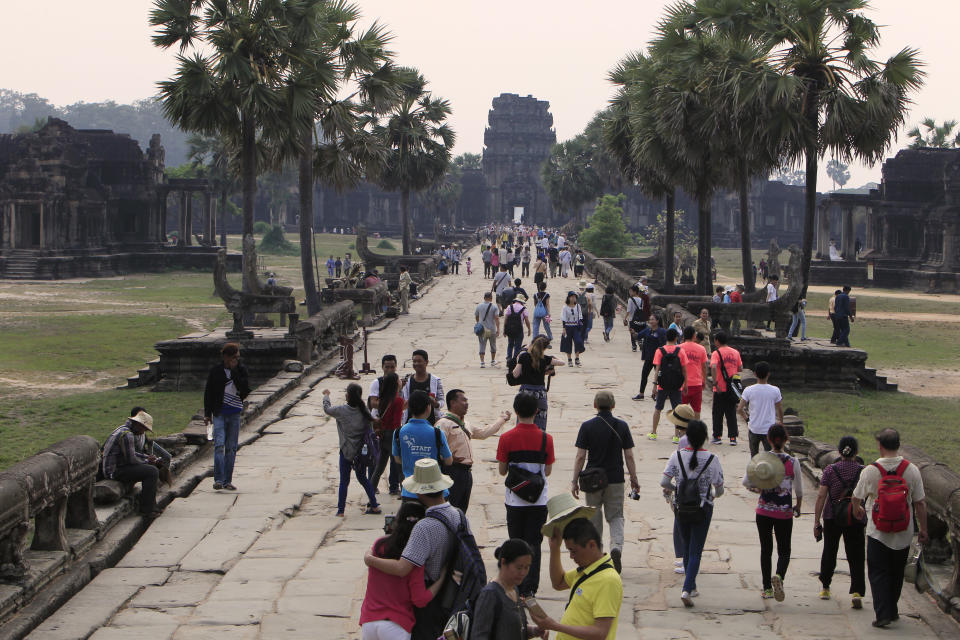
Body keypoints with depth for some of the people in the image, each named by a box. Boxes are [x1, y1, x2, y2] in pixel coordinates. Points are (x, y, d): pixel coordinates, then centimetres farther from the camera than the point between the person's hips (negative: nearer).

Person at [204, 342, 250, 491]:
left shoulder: (241, 370, 2)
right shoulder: (216, 371, 0)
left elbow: (245, 390, -11)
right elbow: (208, 393, 6)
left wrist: (234, 371, -15)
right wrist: (207, 414, 3)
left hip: (235, 413, 2)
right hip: (219, 413, -2)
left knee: (231, 448, 4)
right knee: (219, 444, -14)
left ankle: (227, 481, 11)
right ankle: (218, 479, -14)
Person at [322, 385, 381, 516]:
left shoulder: (342, 411, -14)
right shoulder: (365, 411, -5)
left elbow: (327, 409, 4)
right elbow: (370, 430, 2)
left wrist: (326, 395, 21)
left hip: (347, 451, -4)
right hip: (362, 451, 4)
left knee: (344, 481, 6)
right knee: (363, 478, 19)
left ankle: (340, 510, 9)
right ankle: (374, 506, 18)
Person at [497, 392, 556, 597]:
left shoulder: (506, 438, -9)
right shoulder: (546, 438, -7)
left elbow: (502, 470, -4)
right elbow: (548, 471, -1)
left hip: (514, 501, 0)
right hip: (539, 501, 0)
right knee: (534, 543, 5)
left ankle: (517, 587, 13)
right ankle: (530, 589, 2)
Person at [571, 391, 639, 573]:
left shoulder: (587, 427, -5)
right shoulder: (621, 426, -2)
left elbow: (580, 457, -7)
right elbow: (629, 456, -1)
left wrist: (575, 481, 0)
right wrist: (634, 479, 9)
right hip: (616, 479, 1)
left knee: (594, 518, 12)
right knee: (616, 517, 9)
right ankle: (616, 546, -16)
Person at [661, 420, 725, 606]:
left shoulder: (677, 456, -7)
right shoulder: (712, 459, -10)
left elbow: (664, 482, -9)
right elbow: (719, 489, -4)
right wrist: (713, 495, 18)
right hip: (703, 510, -2)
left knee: (686, 548, 18)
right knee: (696, 551, 2)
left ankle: (691, 587, 28)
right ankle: (687, 589, -13)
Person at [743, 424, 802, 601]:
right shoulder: (792, 462, -8)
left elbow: (746, 482, -10)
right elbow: (799, 489, 1)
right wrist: (798, 506, 18)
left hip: (764, 511, 1)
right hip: (785, 513, -1)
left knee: (766, 549, 13)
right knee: (784, 550, 8)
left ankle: (767, 588, 16)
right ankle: (779, 575, -21)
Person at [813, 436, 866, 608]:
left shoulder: (830, 471, -6)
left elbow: (821, 497, -8)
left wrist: (816, 523, -4)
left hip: (832, 518, 1)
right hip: (856, 520, -1)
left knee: (829, 552, 18)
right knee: (856, 557, 3)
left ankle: (825, 588, 29)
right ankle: (857, 592, -14)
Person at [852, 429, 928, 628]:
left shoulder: (870, 471, -10)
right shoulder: (912, 470, -8)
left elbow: (856, 497, 5)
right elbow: (920, 503, -4)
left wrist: (857, 510, 28)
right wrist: (923, 529, 8)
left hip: (878, 532, -2)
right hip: (903, 533, 2)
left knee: (878, 574, 5)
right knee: (896, 574, 18)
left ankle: (883, 614, -5)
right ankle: (892, 610, 29)